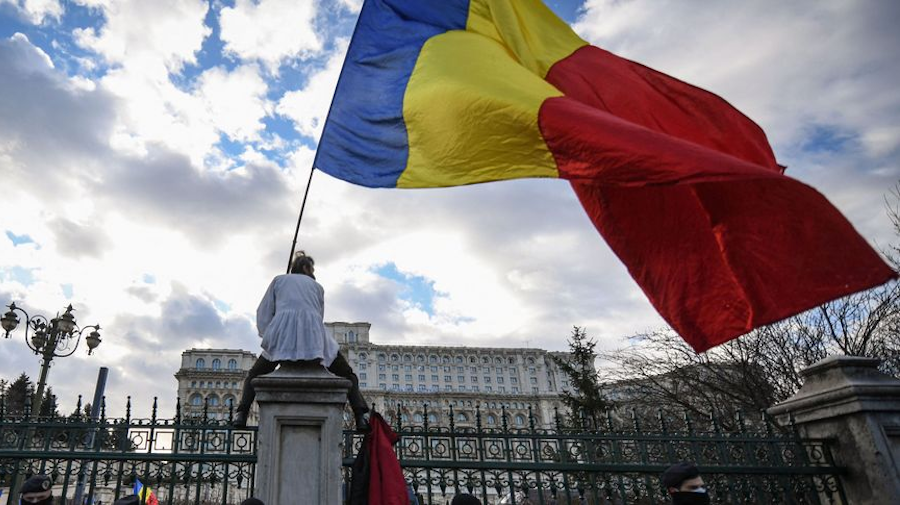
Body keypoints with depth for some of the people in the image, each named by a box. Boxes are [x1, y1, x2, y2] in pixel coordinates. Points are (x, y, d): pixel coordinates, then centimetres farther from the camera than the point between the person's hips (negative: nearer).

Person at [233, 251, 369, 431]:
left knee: (254, 376, 24)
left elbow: (263, 313, 17)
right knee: (347, 375, 14)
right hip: (314, 336, 0)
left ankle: (241, 414, 0)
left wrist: (269, 338, 27)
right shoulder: (317, 286, 26)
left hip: (282, 334, 0)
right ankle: (362, 416, -8)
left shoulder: (279, 279, 24)